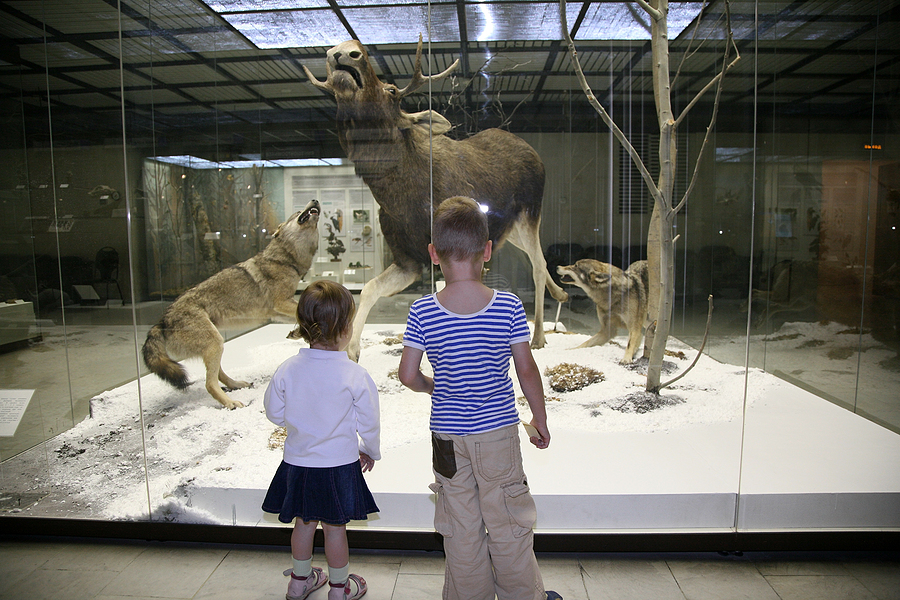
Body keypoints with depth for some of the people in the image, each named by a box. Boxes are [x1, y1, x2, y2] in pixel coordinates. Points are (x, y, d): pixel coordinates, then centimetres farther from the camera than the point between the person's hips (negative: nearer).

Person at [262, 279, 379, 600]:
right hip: (339, 465, -3)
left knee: (304, 522, 22)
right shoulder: (355, 375, -20)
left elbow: (274, 413, 2)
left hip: (297, 462, 3)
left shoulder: (287, 370, -12)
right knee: (335, 527, 13)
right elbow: (369, 423, -9)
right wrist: (371, 451, 11)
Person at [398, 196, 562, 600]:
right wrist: (540, 420, 8)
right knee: (508, 525, 16)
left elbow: (408, 376, -7)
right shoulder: (509, 308, -13)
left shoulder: (421, 313, -13)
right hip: (498, 430, 0)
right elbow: (527, 373, -6)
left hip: (447, 434, 1)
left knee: (461, 531, 16)